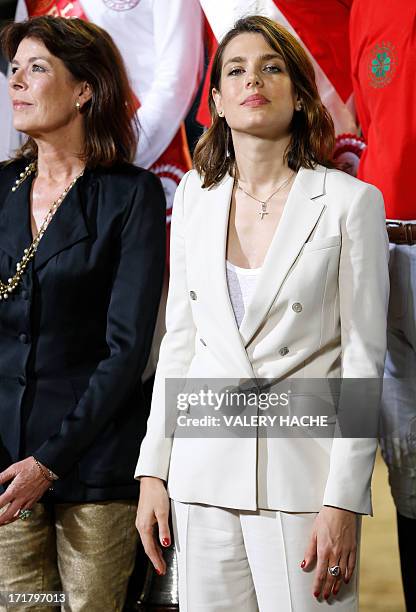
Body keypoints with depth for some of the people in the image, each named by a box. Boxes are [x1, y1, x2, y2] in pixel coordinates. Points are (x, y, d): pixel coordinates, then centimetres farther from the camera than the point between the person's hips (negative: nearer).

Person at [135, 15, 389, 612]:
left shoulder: (350, 201, -4)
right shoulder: (195, 197, 9)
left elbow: (363, 359, -5)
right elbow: (178, 340, 12)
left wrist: (343, 501, -10)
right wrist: (153, 471, 7)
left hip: (303, 473, -3)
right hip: (204, 472, 4)